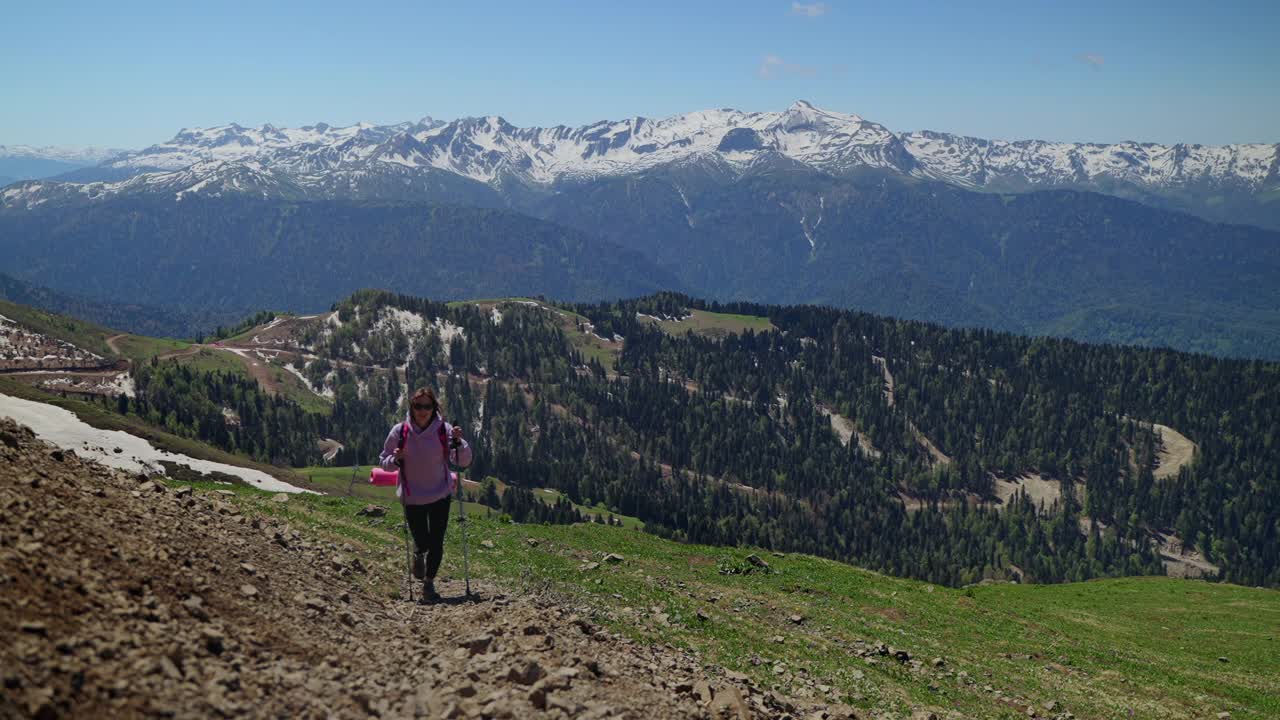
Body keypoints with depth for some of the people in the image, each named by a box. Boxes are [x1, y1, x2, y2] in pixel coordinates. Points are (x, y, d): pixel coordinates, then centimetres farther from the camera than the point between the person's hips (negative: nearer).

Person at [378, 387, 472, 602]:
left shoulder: (444, 430, -11)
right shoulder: (400, 431, -10)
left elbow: (464, 462, -10)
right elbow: (384, 462, 0)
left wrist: (458, 442, -27)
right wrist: (396, 459, -21)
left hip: (440, 495, 0)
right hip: (412, 498, 0)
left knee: (436, 544, 1)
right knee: (421, 543, 4)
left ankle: (429, 583, 25)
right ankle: (418, 555, 43)